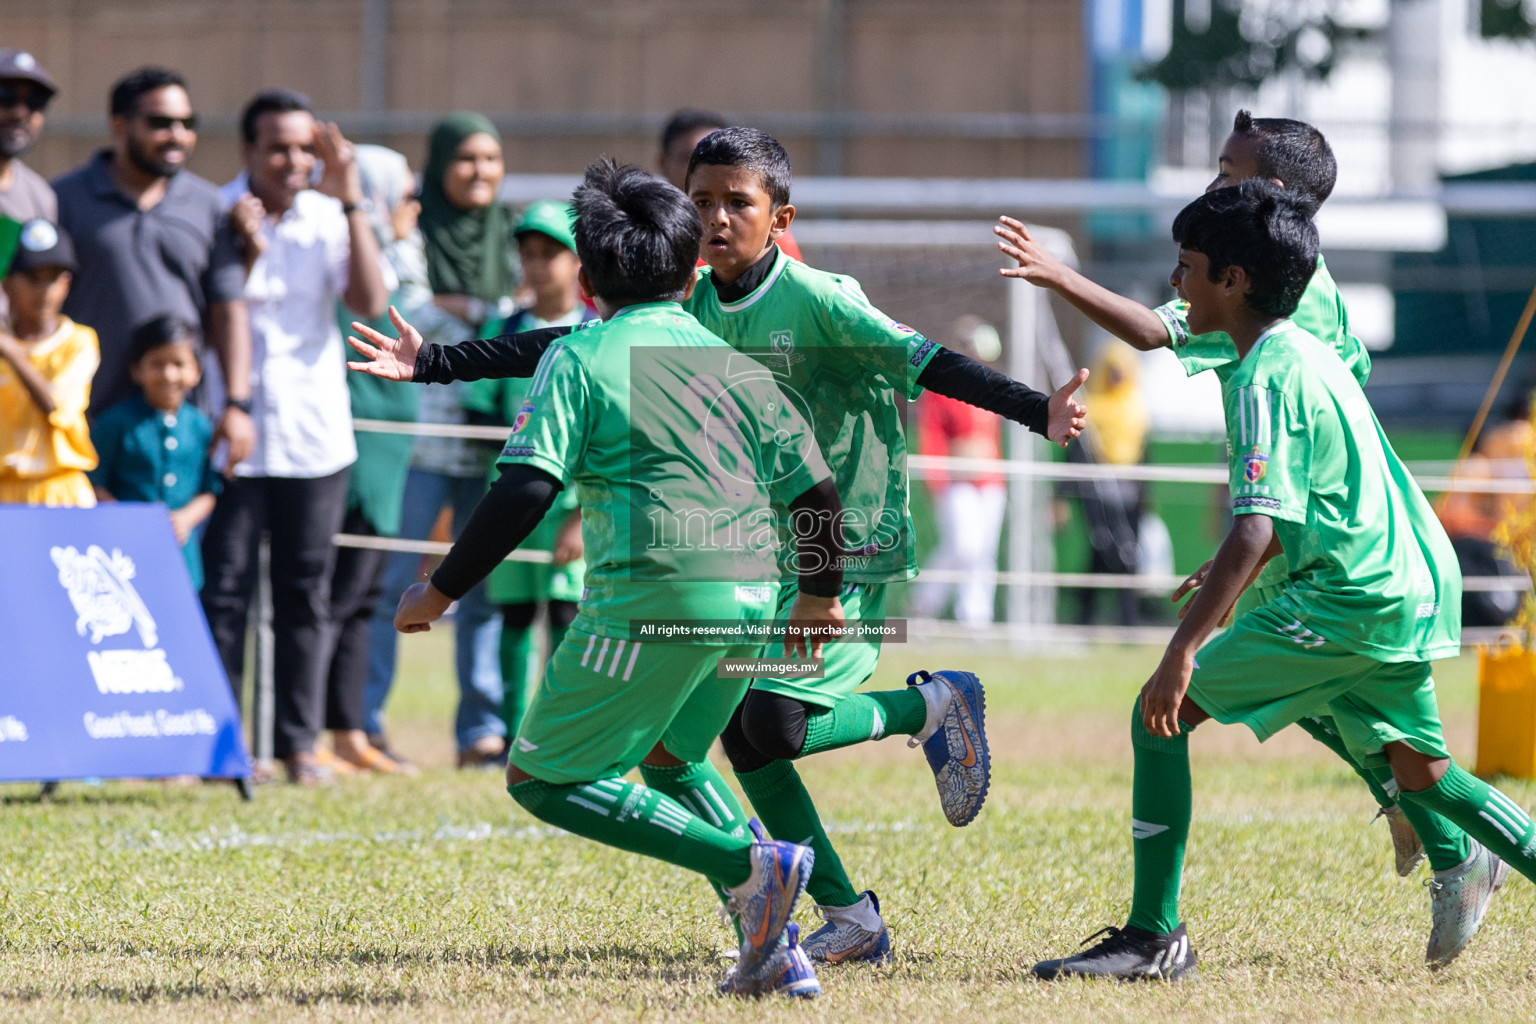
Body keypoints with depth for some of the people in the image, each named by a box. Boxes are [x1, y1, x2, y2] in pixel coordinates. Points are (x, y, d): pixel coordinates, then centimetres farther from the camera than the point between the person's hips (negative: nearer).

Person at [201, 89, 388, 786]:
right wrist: (242, 250, -18)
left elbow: (371, 302, -7)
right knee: (224, 588, -5)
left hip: (313, 436, 2)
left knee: (306, 592, 5)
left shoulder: (328, 220, 5)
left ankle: (299, 741, 10)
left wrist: (351, 203, -11)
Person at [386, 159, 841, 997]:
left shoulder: (577, 360, 2)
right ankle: (774, 946, 16)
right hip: (751, 600, 7)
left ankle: (748, 863, -13)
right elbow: (816, 493, 14)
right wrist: (820, 597, 30)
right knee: (669, 756, 30)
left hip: (652, 594, -7)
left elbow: (524, 492, -11)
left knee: (541, 779, 3)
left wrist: (437, 595, -3)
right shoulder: (735, 362, 17)